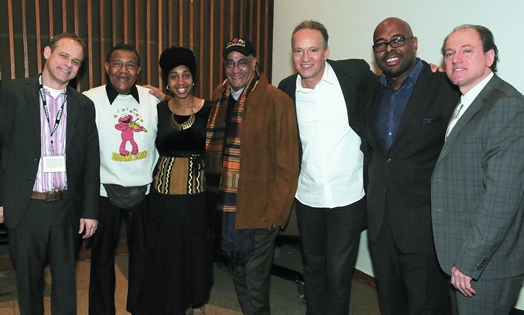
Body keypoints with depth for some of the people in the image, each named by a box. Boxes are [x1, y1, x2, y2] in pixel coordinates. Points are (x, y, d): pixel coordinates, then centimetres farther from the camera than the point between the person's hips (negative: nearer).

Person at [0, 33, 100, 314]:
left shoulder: (84, 105, 5)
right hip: (24, 207, -1)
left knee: (65, 275, 12)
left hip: (66, 207, 2)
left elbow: (91, 161, 5)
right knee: (27, 277, 15)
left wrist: (90, 210, 3)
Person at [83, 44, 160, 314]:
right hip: (105, 190, -2)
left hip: (144, 189, 3)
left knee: (143, 252, 15)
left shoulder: (153, 98, 0)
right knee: (102, 254, 12)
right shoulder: (89, 100, -8)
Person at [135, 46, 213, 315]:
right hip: (164, 194, 1)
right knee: (165, 253, 9)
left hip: (197, 192, 0)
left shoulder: (209, 110, -3)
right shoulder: (158, 110, 0)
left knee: (197, 250, 13)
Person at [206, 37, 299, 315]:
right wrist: (213, 197, 11)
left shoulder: (277, 101, -11)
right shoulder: (219, 96, 9)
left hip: (258, 210, -6)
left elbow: (287, 164, -12)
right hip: (224, 207, 6)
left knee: (255, 282, 3)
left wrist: (276, 212, -14)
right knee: (239, 274, 20)